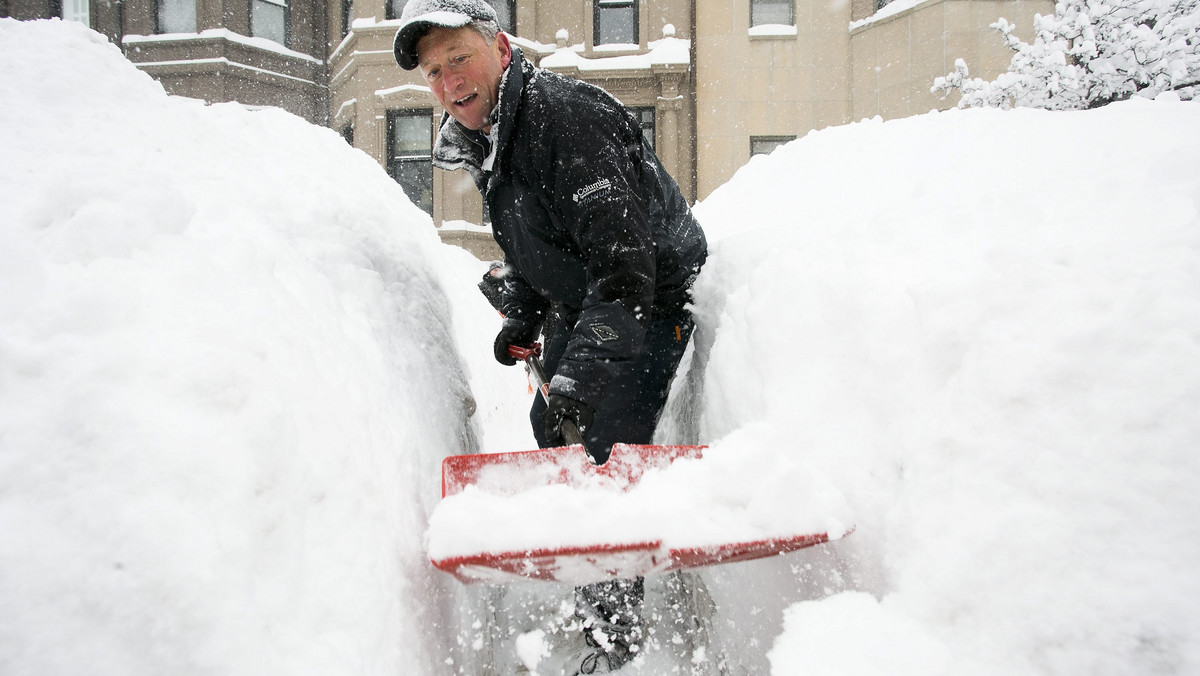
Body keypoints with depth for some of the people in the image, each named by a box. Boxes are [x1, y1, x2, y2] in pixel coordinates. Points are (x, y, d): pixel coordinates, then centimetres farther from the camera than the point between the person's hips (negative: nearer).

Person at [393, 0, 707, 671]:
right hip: (581, 311, 10)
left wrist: (578, 374, -42)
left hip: (652, 299, -10)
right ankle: (586, 586, 41)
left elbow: (623, 260, -36)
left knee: (603, 452, -15)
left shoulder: (570, 115, -28)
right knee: (552, 434, 18)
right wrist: (520, 318, 7)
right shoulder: (488, 137, 4)